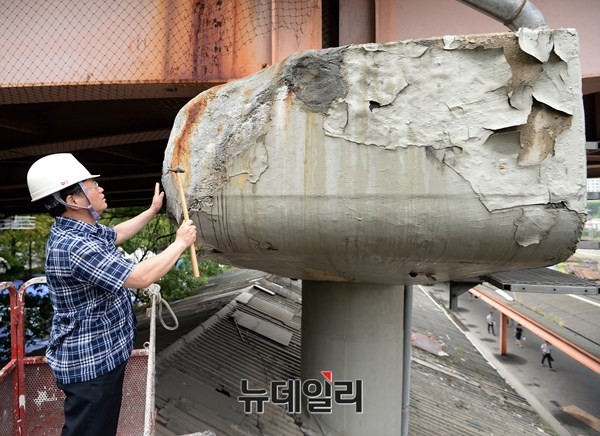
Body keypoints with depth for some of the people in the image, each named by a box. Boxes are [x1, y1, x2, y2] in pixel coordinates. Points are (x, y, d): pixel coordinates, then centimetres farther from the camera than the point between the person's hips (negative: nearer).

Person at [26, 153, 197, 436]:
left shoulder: (81, 231, 3)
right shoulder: (72, 247, -30)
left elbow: (116, 234, 24)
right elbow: (141, 277, -33)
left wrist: (153, 210, 23)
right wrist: (181, 243, -20)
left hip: (102, 355, 10)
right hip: (90, 362, -10)